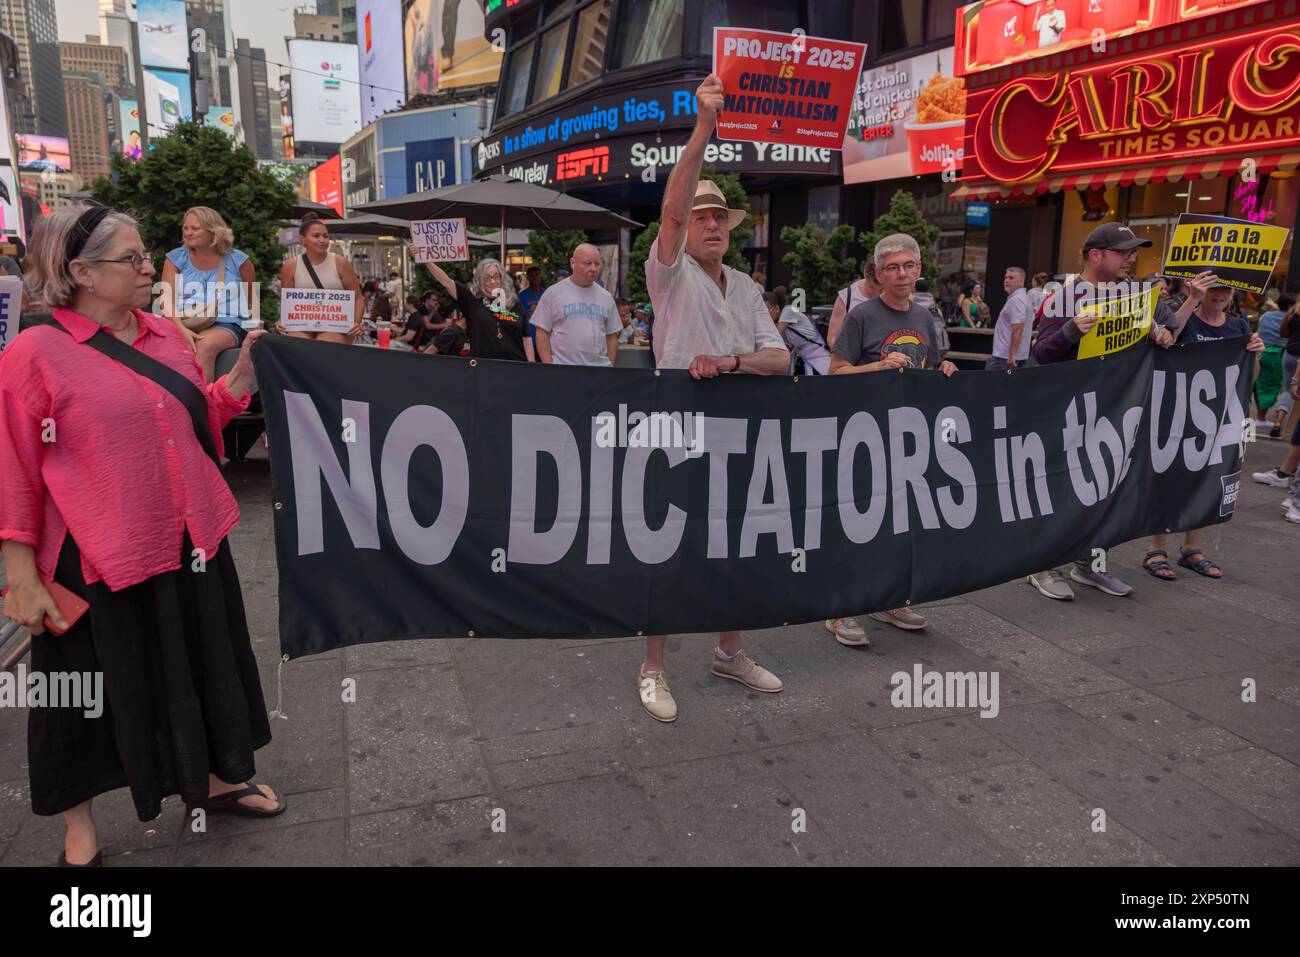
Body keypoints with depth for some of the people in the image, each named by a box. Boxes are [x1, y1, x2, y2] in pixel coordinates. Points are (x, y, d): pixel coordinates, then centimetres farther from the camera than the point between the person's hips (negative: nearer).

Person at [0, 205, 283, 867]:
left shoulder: (165, 334, 6)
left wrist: (241, 375, 0)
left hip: (190, 542, 6)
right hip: (99, 561, -6)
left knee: (200, 667, 19)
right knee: (97, 688, 11)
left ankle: (215, 779, 42)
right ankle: (78, 825, 34)